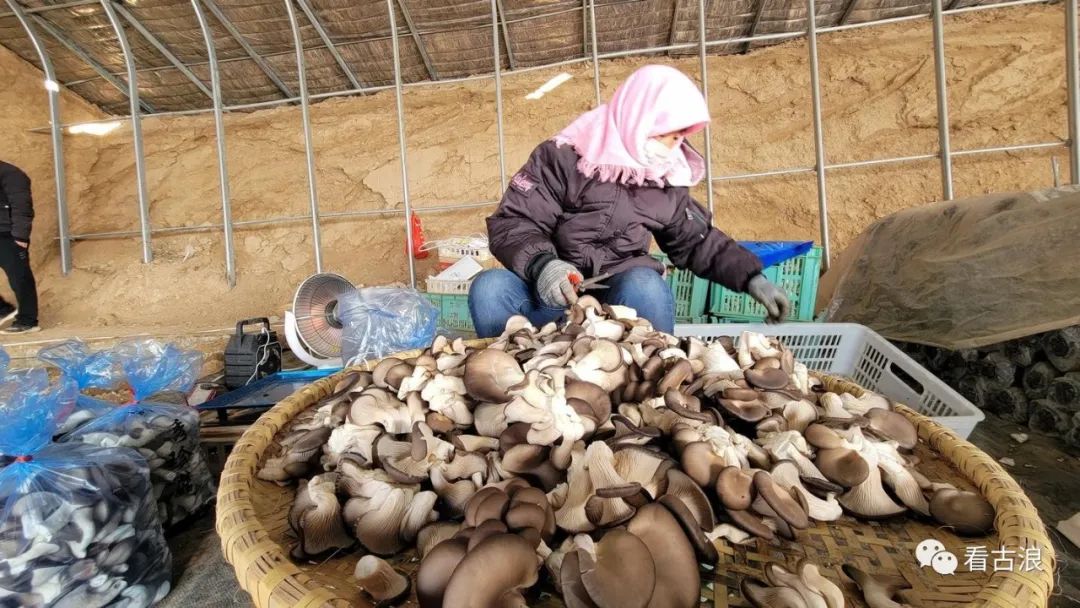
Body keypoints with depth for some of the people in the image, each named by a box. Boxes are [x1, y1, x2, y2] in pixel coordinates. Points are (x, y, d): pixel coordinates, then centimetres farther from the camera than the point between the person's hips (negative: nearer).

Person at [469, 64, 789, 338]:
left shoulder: (668, 181, 10)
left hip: (627, 298, 3)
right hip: (556, 295, -2)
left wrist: (751, 277, 13)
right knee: (490, 289, -29)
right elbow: (510, 224, -10)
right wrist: (540, 264, -30)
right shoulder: (563, 157, -5)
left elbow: (697, 242, 22)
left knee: (647, 287, -32)